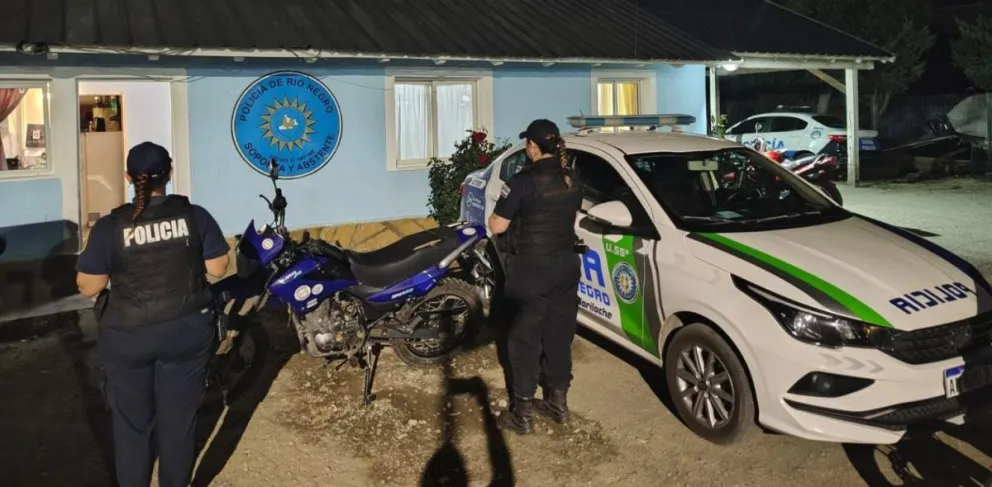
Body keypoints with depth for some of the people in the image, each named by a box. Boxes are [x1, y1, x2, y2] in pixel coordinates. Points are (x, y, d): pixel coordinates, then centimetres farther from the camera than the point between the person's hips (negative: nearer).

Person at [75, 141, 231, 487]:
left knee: (131, 422, 16)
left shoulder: (110, 227, -11)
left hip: (127, 338, -1)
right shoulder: (195, 216, -8)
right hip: (186, 332, 1)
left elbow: (88, 287, -6)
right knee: (179, 419, 14)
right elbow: (218, 269, -2)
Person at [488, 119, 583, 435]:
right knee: (559, 334, 15)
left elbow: (496, 227, -14)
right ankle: (557, 402, 26)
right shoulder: (571, 180, 5)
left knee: (524, 339, 2)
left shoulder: (523, 182, -17)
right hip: (566, 265, 7)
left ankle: (522, 413, 8)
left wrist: (508, 210, 6)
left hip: (531, 269, -7)